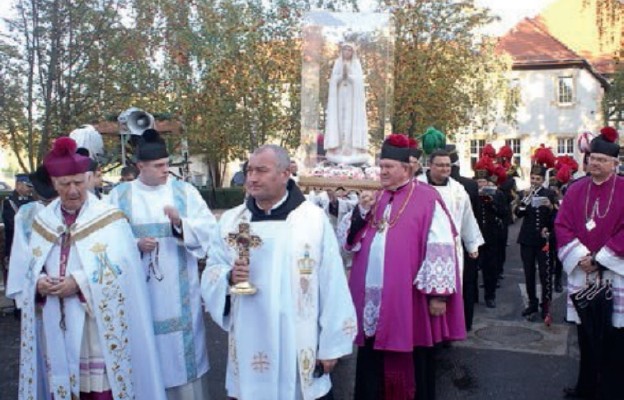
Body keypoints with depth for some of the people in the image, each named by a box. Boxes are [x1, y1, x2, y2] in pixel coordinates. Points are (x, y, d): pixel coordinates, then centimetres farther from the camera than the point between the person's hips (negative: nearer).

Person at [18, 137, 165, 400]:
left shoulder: (108, 218, -6)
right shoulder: (43, 221, 9)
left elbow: (121, 269, -13)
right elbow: (32, 267, 11)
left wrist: (79, 282, -20)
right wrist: (40, 283, -10)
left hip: (100, 323, -4)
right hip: (59, 324, 4)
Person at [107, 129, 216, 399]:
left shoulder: (185, 191, 4)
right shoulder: (119, 195, 4)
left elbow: (209, 228, -4)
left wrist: (180, 223, -21)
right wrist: (135, 244, -16)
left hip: (179, 291, 0)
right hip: (140, 290, 0)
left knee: (182, 344, 5)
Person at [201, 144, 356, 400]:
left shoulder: (314, 219, -5)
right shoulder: (230, 220, 6)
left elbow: (332, 284, -5)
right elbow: (211, 274, 7)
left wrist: (331, 344, -5)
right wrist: (229, 278, -16)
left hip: (301, 349, -3)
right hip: (250, 348, 3)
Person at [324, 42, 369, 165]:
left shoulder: (356, 64, 5)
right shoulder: (337, 63, 9)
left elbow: (358, 80, -6)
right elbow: (333, 80, -1)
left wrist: (349, 74, -18)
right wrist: (342, 74, -17)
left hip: (353, 98, -1)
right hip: (339, 97, 1)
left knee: (352, 120, -6)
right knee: (339, 120, -3)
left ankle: (351, 149, -8)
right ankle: (338, 149, -3)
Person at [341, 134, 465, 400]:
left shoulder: (426, 198, -7)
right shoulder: (375, 198, 12)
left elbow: (440, 247, -11)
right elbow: (348, 238, 12)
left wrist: (438, 292, -15)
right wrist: (361, 211, -6)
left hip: (408, 296, -5)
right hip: (373, 295, 6)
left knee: (414, 358, 8)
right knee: (372, 359, 14)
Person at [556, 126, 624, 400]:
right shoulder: (575, 190, 6)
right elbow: (562, 225, 2)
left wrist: (600, 258, -13)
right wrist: (581, 256, -10)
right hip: (582, 272, 3)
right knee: (586, 335, 11)